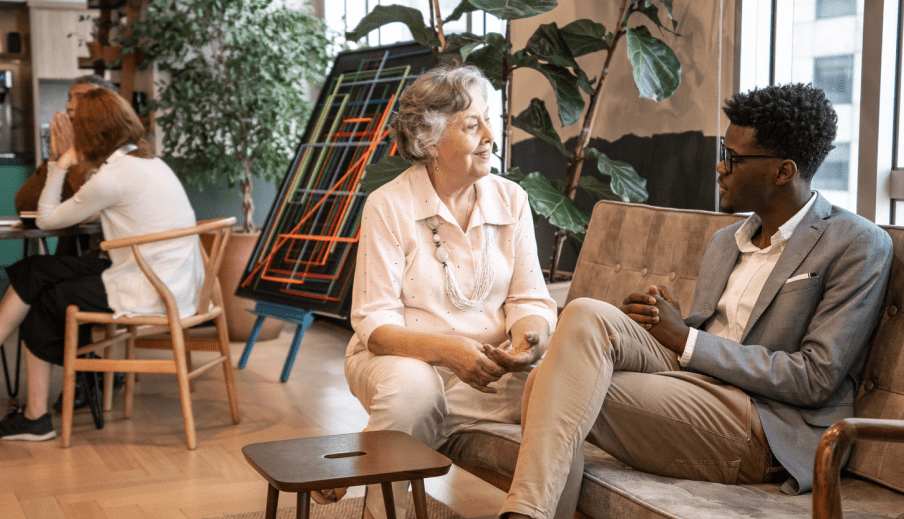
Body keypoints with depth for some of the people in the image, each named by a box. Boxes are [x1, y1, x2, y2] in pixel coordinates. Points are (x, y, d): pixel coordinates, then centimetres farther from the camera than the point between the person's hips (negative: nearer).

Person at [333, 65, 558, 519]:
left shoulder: (511, 199, 4)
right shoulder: (388, 206, -8)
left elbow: (530, 299, 3)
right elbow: (374, 323, -14)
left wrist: (528, 336, -22)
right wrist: (447, 351, -31)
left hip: (487, 365, 5)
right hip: (400, 357, -4)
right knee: (414, 387, -39)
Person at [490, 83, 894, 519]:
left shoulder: (859, 246, -2)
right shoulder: (724, 243, 22)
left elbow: (815, 379, -11)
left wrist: (685, 340, -11)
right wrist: (645, 324, -1)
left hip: (766, 428, -7)